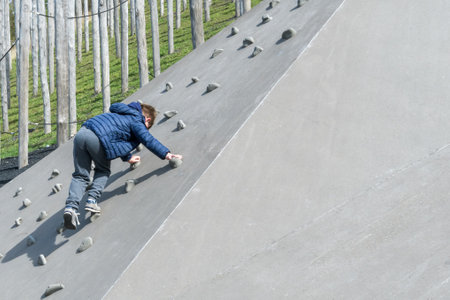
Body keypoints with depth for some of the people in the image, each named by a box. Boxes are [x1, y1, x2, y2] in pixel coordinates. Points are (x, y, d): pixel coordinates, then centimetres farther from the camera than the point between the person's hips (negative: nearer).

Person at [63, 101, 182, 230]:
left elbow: (119, 140, 48)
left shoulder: (124, 115, 35)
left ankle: (71, 206, -11)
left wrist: (128, 157, 58)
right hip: (96, 138, -7)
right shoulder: (136, 121, 10)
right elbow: (148, 140, -5)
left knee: (81, 176, 7)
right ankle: (92, 200, 1)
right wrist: (167, 154, -9)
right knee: (103, 171, 17)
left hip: (81, 133, 7)